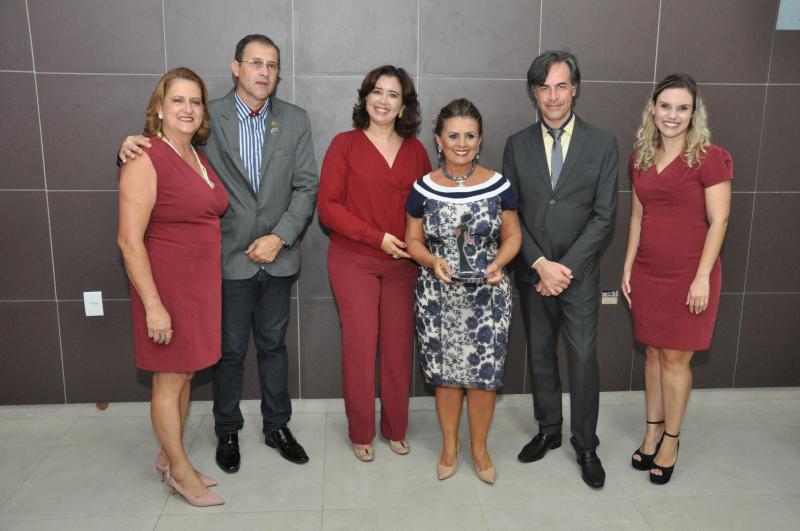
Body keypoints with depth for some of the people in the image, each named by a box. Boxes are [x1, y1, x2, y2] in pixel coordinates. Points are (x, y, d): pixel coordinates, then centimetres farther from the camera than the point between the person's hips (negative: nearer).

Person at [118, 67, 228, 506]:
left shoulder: (198, 157, 10)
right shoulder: (146, 159, -15)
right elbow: (129, 240, -18)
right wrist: (153, 306, -20)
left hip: (202, 284, 8)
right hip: (166, 285, -8)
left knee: (186, 374, 17)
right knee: (170, 379, 6)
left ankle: (168, 458, 34)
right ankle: (180, 472, 23)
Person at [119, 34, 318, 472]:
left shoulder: (295, 120, 1)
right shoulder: (209, 117, -6)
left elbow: (307, 186, -1)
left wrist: (279, 237, -11)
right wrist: (132, 148, -21)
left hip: (278, 256, 2)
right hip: (230, 257, -2)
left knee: (273, 345, 16)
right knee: (230, 350, 11)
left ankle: (277, 426, 33)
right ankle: (227, 431, 32)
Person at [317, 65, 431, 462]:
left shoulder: (415, 150, 8)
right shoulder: (345, 144, -2)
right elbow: (328, 206, -7)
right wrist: (377, 237, -15)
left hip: (402, 263, 3)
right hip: (353, 262, -2)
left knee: (399, 346, 7)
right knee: (360, 347, 2)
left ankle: (395, 429, 26)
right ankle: (361, 433, 22)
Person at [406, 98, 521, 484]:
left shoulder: (498, 185, -4)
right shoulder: (423, 189, -3)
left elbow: (512, 236, 4)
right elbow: (413, 240, 4)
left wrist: (497, 263, -15)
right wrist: (433, 261, -16)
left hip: (488, 294, 0)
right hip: (437, 295, 1)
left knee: (484, 372, 6)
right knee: (444, 372, 10)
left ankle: (479, 447, 29)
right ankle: (449, 446, 32)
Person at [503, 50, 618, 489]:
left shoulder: (602, 144, -1)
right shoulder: (517, 145, 3)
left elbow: (604, 216, -5)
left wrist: (566, 267, -13)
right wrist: (540, 264, -10)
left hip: (579, 272, -2)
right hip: (532, 271, 2)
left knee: (583, 358, -1)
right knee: (540, 354, 13)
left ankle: (585, 445, 17)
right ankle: (548, 430, 31)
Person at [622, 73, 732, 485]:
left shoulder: (709, 158, -9)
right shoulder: (641, 158, 7)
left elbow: (718, 221, -10)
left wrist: (702, 278, -14)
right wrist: (628, 267, 9)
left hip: (689, 275, -5)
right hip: (647, 273, 5)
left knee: (675, 358, 4)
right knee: (653, 352, 13)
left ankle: (670, 440, 21)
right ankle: (652, 432, 27)